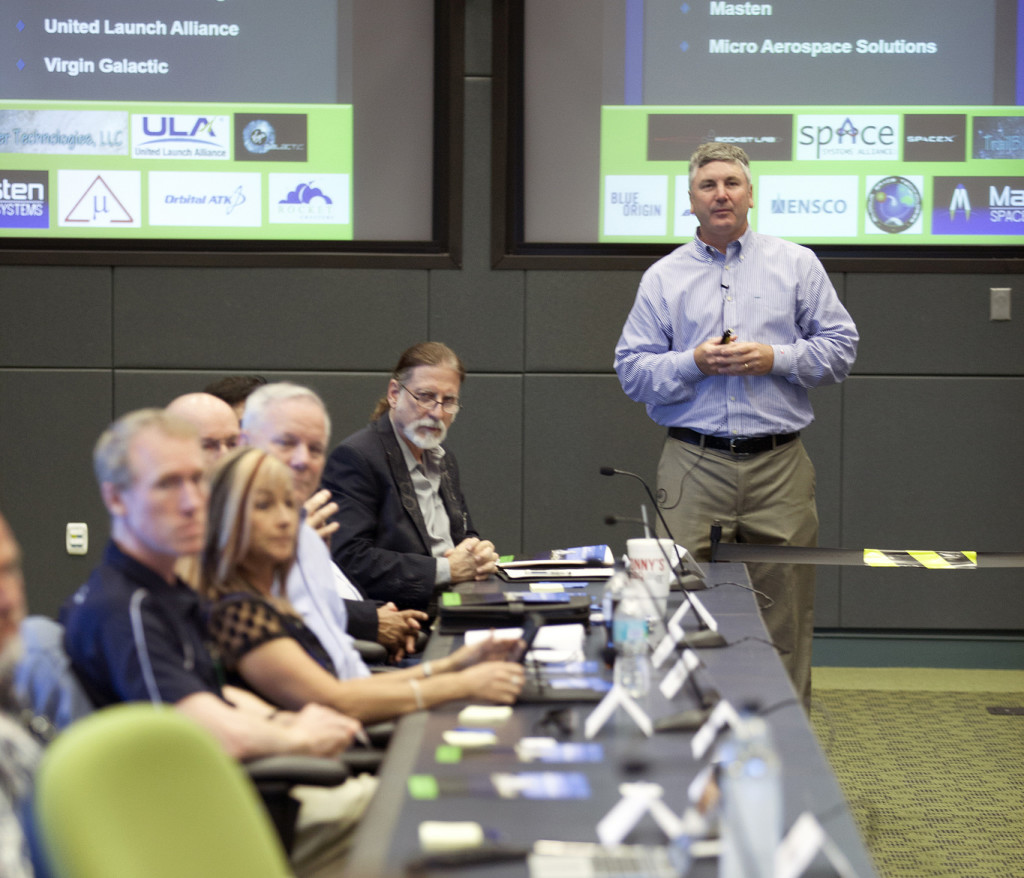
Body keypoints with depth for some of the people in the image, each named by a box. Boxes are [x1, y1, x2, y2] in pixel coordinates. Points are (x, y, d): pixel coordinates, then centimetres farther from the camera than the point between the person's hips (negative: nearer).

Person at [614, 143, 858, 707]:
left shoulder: (796, 265, 10)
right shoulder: (663, 278, 11)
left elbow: (840, 348, 7)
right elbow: (631, 370, 7)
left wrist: (775, 358, -9)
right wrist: (693, 363, -10)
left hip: (779, 468, 0)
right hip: (693, 465, 0)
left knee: (784, 618, 1)